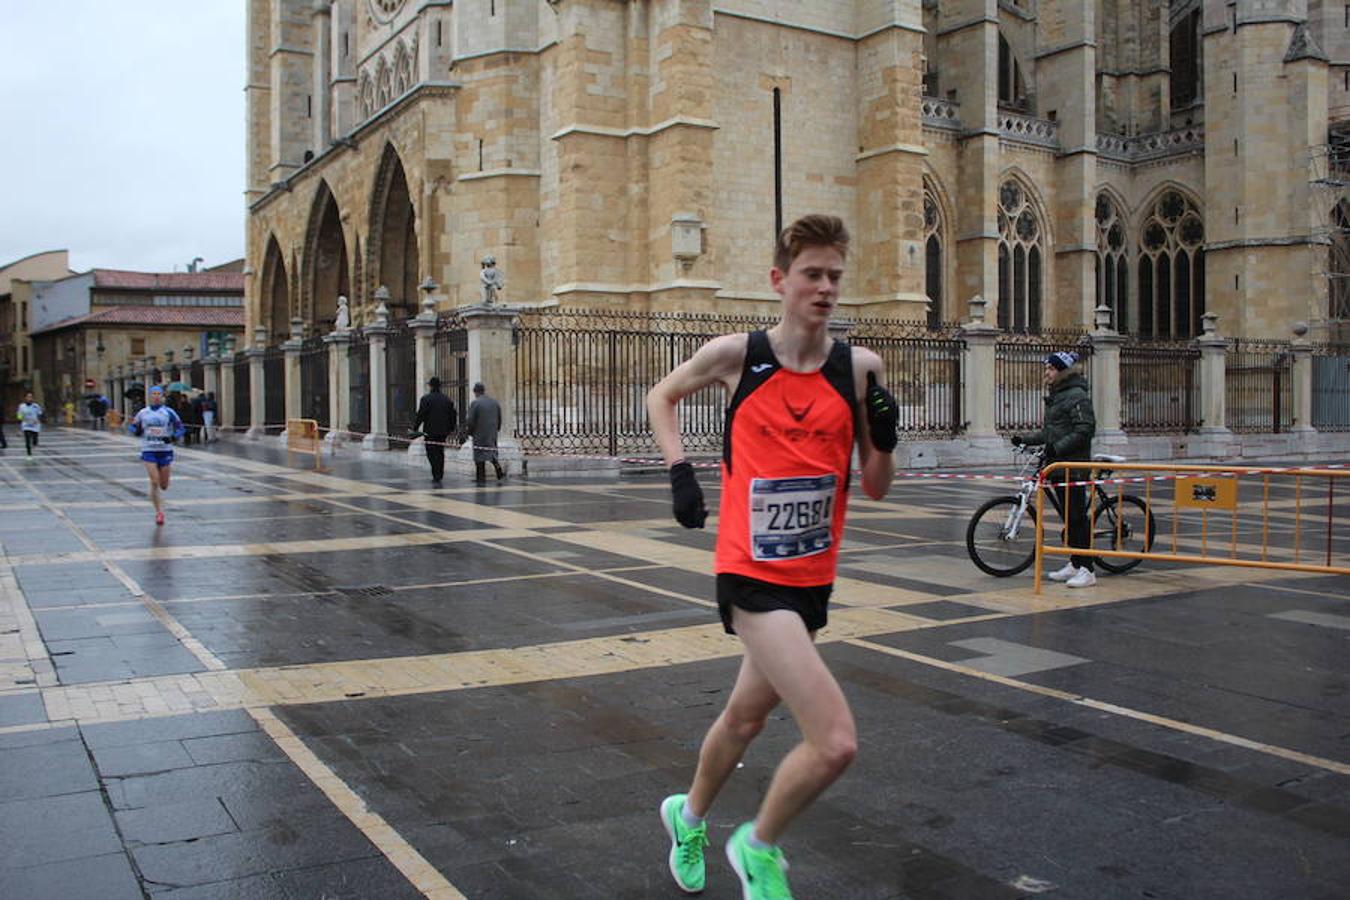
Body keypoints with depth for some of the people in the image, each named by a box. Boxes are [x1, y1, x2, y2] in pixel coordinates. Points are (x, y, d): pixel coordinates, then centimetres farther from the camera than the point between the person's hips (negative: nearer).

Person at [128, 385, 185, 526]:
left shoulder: (168, 412, 0)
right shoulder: (143, 413, 6)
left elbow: (180, 428, 3)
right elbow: (132, 427, 16)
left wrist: (173, 437, -16)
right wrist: (136, 430, -7)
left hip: (165, 451, 0)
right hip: (148, 451, 0)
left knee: (164, 486, 4)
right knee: (154, 482, -12)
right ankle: (159, 512, 0)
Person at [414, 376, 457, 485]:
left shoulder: (426, 399, -8)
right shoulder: (447, 399, 8)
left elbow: (421, 415, -11)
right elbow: (452, 415, 11)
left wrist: (415, 427, -4)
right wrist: (451, 429, 20)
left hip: (430, 431, -5)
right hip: (443, 431, 5)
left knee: (432, 454, -1)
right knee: (440, 453, 12)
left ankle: (436, 476, -10)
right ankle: (439, 476, 14)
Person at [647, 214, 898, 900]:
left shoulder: (860, 368, -1)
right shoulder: (736, 355, -8)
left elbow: (875, 488, 4)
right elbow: (662, 396, 12)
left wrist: (886, 441, -15)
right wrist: (679, 470, -2)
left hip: (813, 574, 5)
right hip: (751, 573, -5)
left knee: (747, 716, 25)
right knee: (835, 742, -17)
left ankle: (690, 816, 54)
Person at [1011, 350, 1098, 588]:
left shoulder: (1077, 396, -12)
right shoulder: (1055, 395, 18)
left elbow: (1084, 430, -20)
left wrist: (1058, 447, -26)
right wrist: (1025, 439, 14)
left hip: (1074, 465, -9)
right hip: (1058, 464, 10)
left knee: (1077, 515, -8)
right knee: (1068, 516, 13)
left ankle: (1087, 570, -5)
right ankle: (1074, 564, 20)